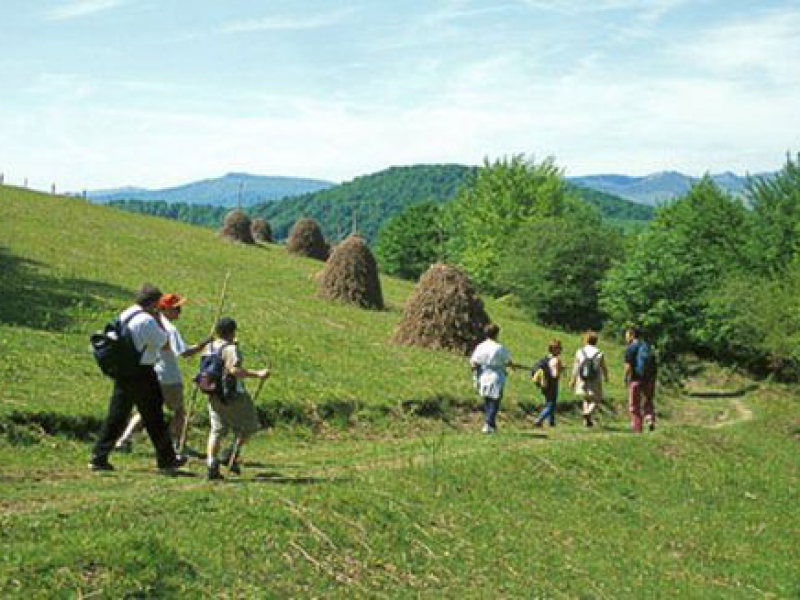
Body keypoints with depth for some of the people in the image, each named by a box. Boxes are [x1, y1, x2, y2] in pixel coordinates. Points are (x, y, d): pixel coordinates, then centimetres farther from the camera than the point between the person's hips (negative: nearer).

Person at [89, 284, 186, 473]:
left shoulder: (125, 315, 10)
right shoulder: (147, 321, -17)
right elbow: (165, 344, -8)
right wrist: (159, 320, -3)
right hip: (142, 374, -8)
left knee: (116, 415, 10)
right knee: (154, 418, 4)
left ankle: (98, 457, 8)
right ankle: (166, 460, 14)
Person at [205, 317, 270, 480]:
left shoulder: (209, 348, 8)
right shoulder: (231, 348, -15)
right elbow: (235, 370, -27)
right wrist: (257, 374, -27)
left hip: (214, 396, 7)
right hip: (233, 394, -6)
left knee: (216, 431, 7)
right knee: (247, 427, 12)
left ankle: (212, 466, -5)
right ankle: (234, 458, 3)